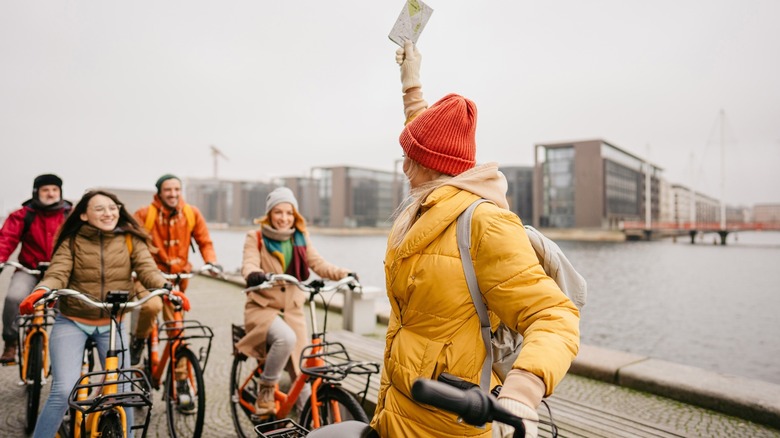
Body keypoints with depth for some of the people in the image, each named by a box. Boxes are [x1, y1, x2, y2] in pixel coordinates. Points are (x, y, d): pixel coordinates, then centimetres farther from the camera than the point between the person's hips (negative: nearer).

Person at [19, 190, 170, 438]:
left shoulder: (130, 240, -3)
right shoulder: (71, 242, -3)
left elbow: (147, 269, -14)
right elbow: (57, 274, -14)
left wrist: (166, 288, -35)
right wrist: (42, 291, -37)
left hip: (112, 325, 1)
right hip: (72, 323, -1)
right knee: (64, 391, -12)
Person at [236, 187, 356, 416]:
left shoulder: (301, 240, 7)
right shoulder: (256, 238, -2)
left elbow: (319, 264, -4)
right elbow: (249, 264, -18)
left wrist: (345, 274, -22)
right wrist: (254, 275, -42)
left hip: (293, 311, 3)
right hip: (263, 307, -3)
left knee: (302, 374, 2)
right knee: (286, 338, -34)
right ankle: (266, 391, -11)